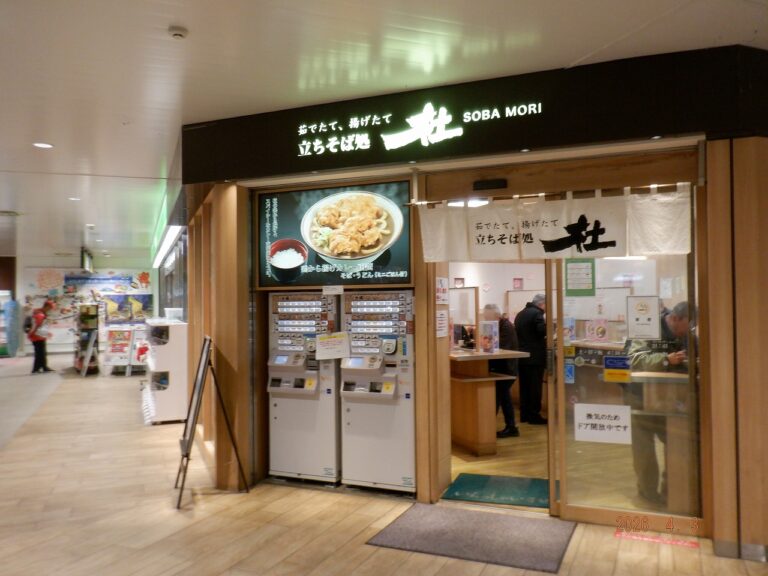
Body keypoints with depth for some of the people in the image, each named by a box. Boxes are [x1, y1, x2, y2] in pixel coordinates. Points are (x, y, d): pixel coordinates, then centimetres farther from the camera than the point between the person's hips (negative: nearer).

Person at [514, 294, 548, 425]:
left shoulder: (520, 314, 15)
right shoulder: (537, 314, -13)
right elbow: (543, 330, -26)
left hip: (522, 356, 8)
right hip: (535, 357, -8)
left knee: (524, 386, 12)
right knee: (535, 387, -1)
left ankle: (524, 414, 17)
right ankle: (534, 415, 2)